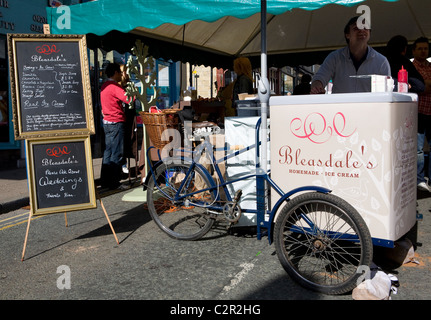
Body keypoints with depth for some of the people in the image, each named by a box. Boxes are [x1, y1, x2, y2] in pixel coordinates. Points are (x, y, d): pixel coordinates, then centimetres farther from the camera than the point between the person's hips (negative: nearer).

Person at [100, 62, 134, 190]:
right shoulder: (114, 87, -16)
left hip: (107, 122, 10)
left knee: (108, 151, 15)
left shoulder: (104, 86, 14)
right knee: (117, 153, -3)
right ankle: (114, 183, 2)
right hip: (116, 123, -10)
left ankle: (105, 181, 20)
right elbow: (128, 99, -26)